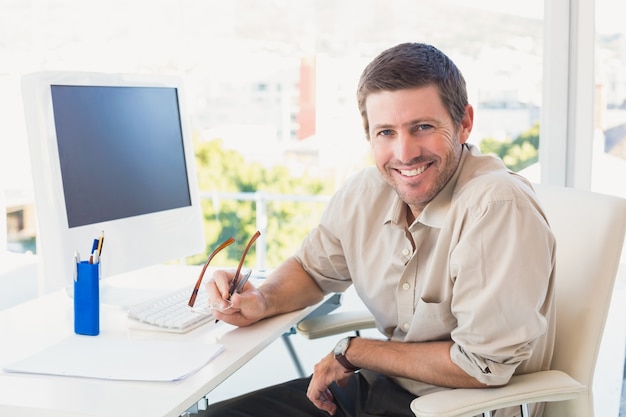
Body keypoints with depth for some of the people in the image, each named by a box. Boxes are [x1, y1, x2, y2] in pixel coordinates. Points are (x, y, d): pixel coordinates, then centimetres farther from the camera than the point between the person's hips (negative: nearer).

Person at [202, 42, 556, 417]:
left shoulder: (498, 206, -27)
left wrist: (353, 352, -13)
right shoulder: (365, 192, -4)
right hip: (382, 387, 7)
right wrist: (262, 301, -7)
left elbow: (483, 366, -25)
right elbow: (313, 267, 16)